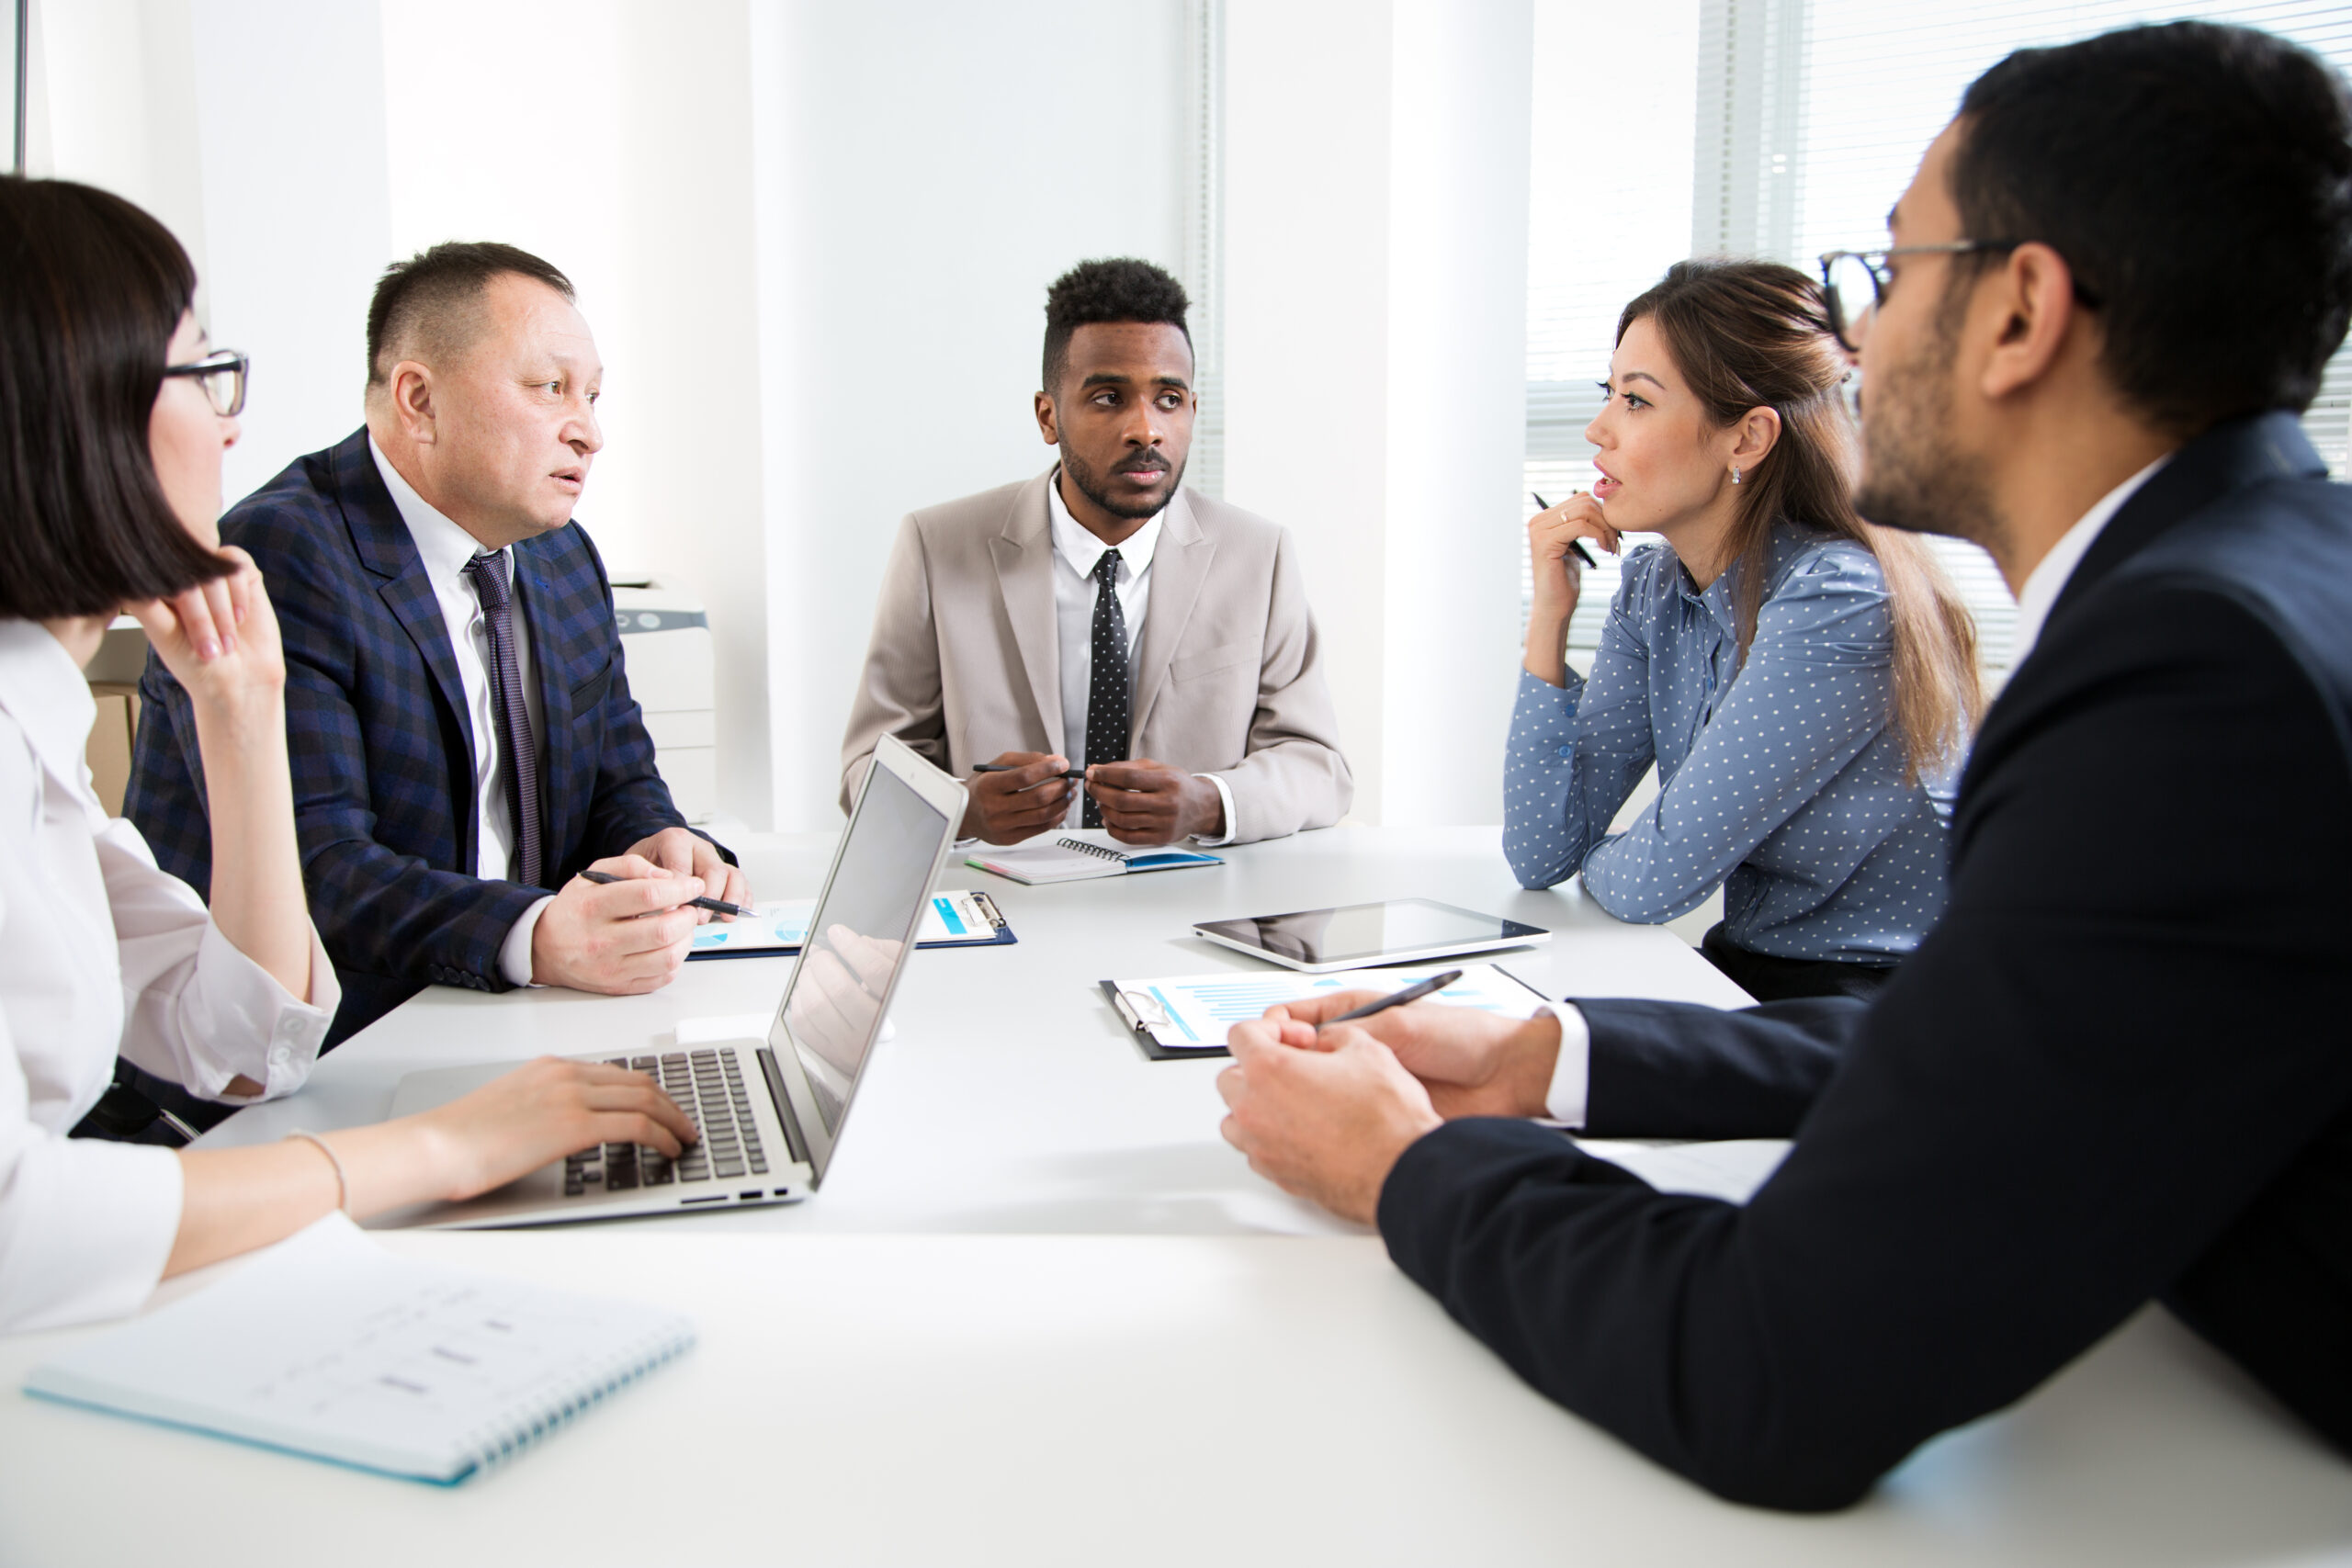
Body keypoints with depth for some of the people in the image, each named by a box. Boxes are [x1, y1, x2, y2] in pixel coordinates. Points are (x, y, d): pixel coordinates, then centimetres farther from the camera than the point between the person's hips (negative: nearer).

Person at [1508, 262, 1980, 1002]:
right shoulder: (1654, 587, 1)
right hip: (1745, 974, 7)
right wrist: (1549, 614, -8)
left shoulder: (1838, 604, -22)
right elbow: (1541, 856, -3)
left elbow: (1655, 880, -20)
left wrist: (1593, 859, 2)